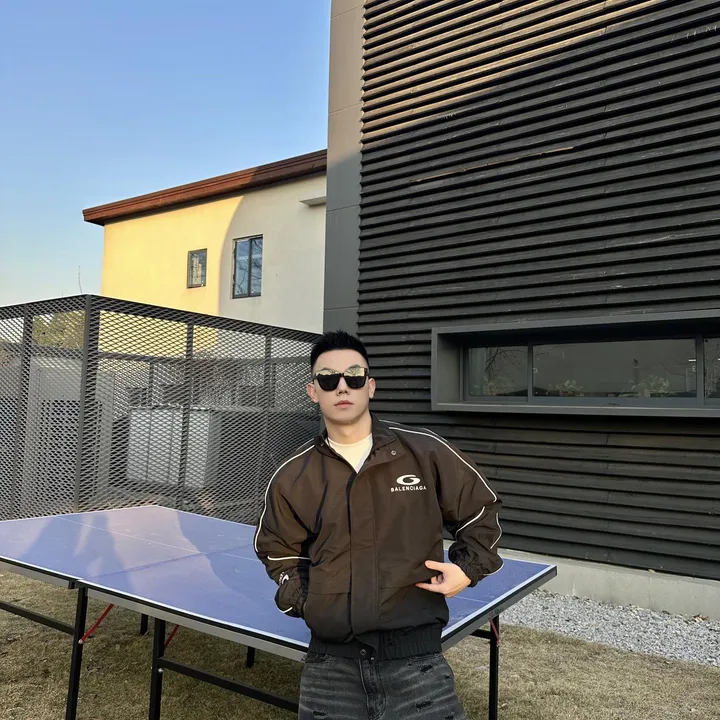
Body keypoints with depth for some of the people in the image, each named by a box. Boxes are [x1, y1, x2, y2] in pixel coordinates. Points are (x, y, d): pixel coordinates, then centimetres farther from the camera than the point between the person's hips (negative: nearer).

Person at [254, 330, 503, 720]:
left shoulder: (427, 452, -5)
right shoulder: (291, 477, 0)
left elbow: (480, 511, 11)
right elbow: (278, 550, 18)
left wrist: (468, 567, -1)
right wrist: (300, 597, 4)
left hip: (416, 659, -1)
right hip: (330, 663, 2)